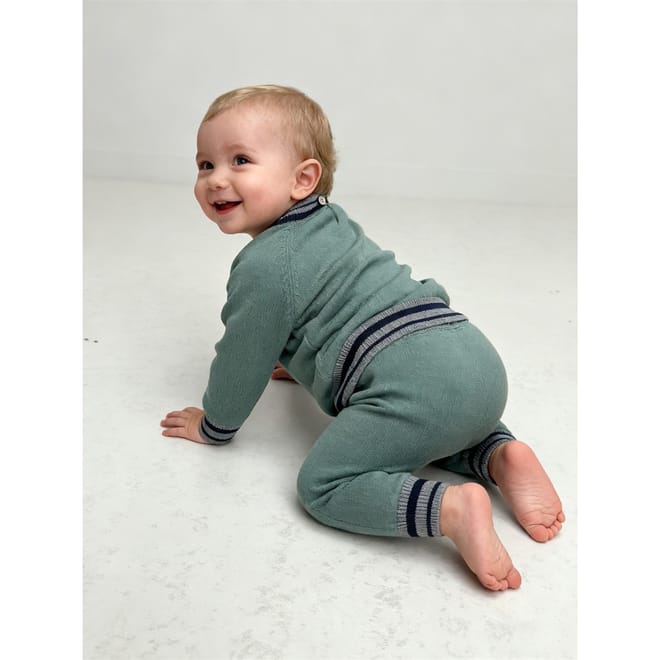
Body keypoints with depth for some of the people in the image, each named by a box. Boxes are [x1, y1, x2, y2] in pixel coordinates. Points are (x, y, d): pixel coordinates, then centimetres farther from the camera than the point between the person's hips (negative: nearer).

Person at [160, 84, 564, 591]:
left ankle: (450, 508, -19)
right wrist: (299, 361, 55)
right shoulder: (333, 221, 23)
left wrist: (213, 426, 23)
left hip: (414, 385, -9)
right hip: (476, 357, 9)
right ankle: (501, 455, 10)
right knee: (444, 426, 39)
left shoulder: (264, 268, -5)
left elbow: (243, 361, 4)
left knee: (322, 484, -3)